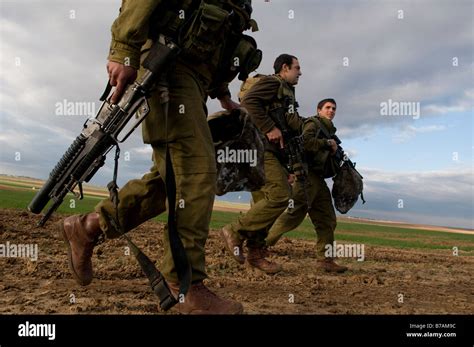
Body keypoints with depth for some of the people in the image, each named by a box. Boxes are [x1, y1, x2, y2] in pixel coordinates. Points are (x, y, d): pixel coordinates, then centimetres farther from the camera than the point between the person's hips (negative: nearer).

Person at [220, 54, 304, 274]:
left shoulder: (287, 92, 29)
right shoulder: (273, 82, 0)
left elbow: (293, 123, 25)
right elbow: (249, 101, -17)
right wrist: (270, 128, -21)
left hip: (273, 152, 10)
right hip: (261, 147, -10)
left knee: (266, 201, 7)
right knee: (279, 196, -19)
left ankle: (255, 252, 12)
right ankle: (235, 231, -11)